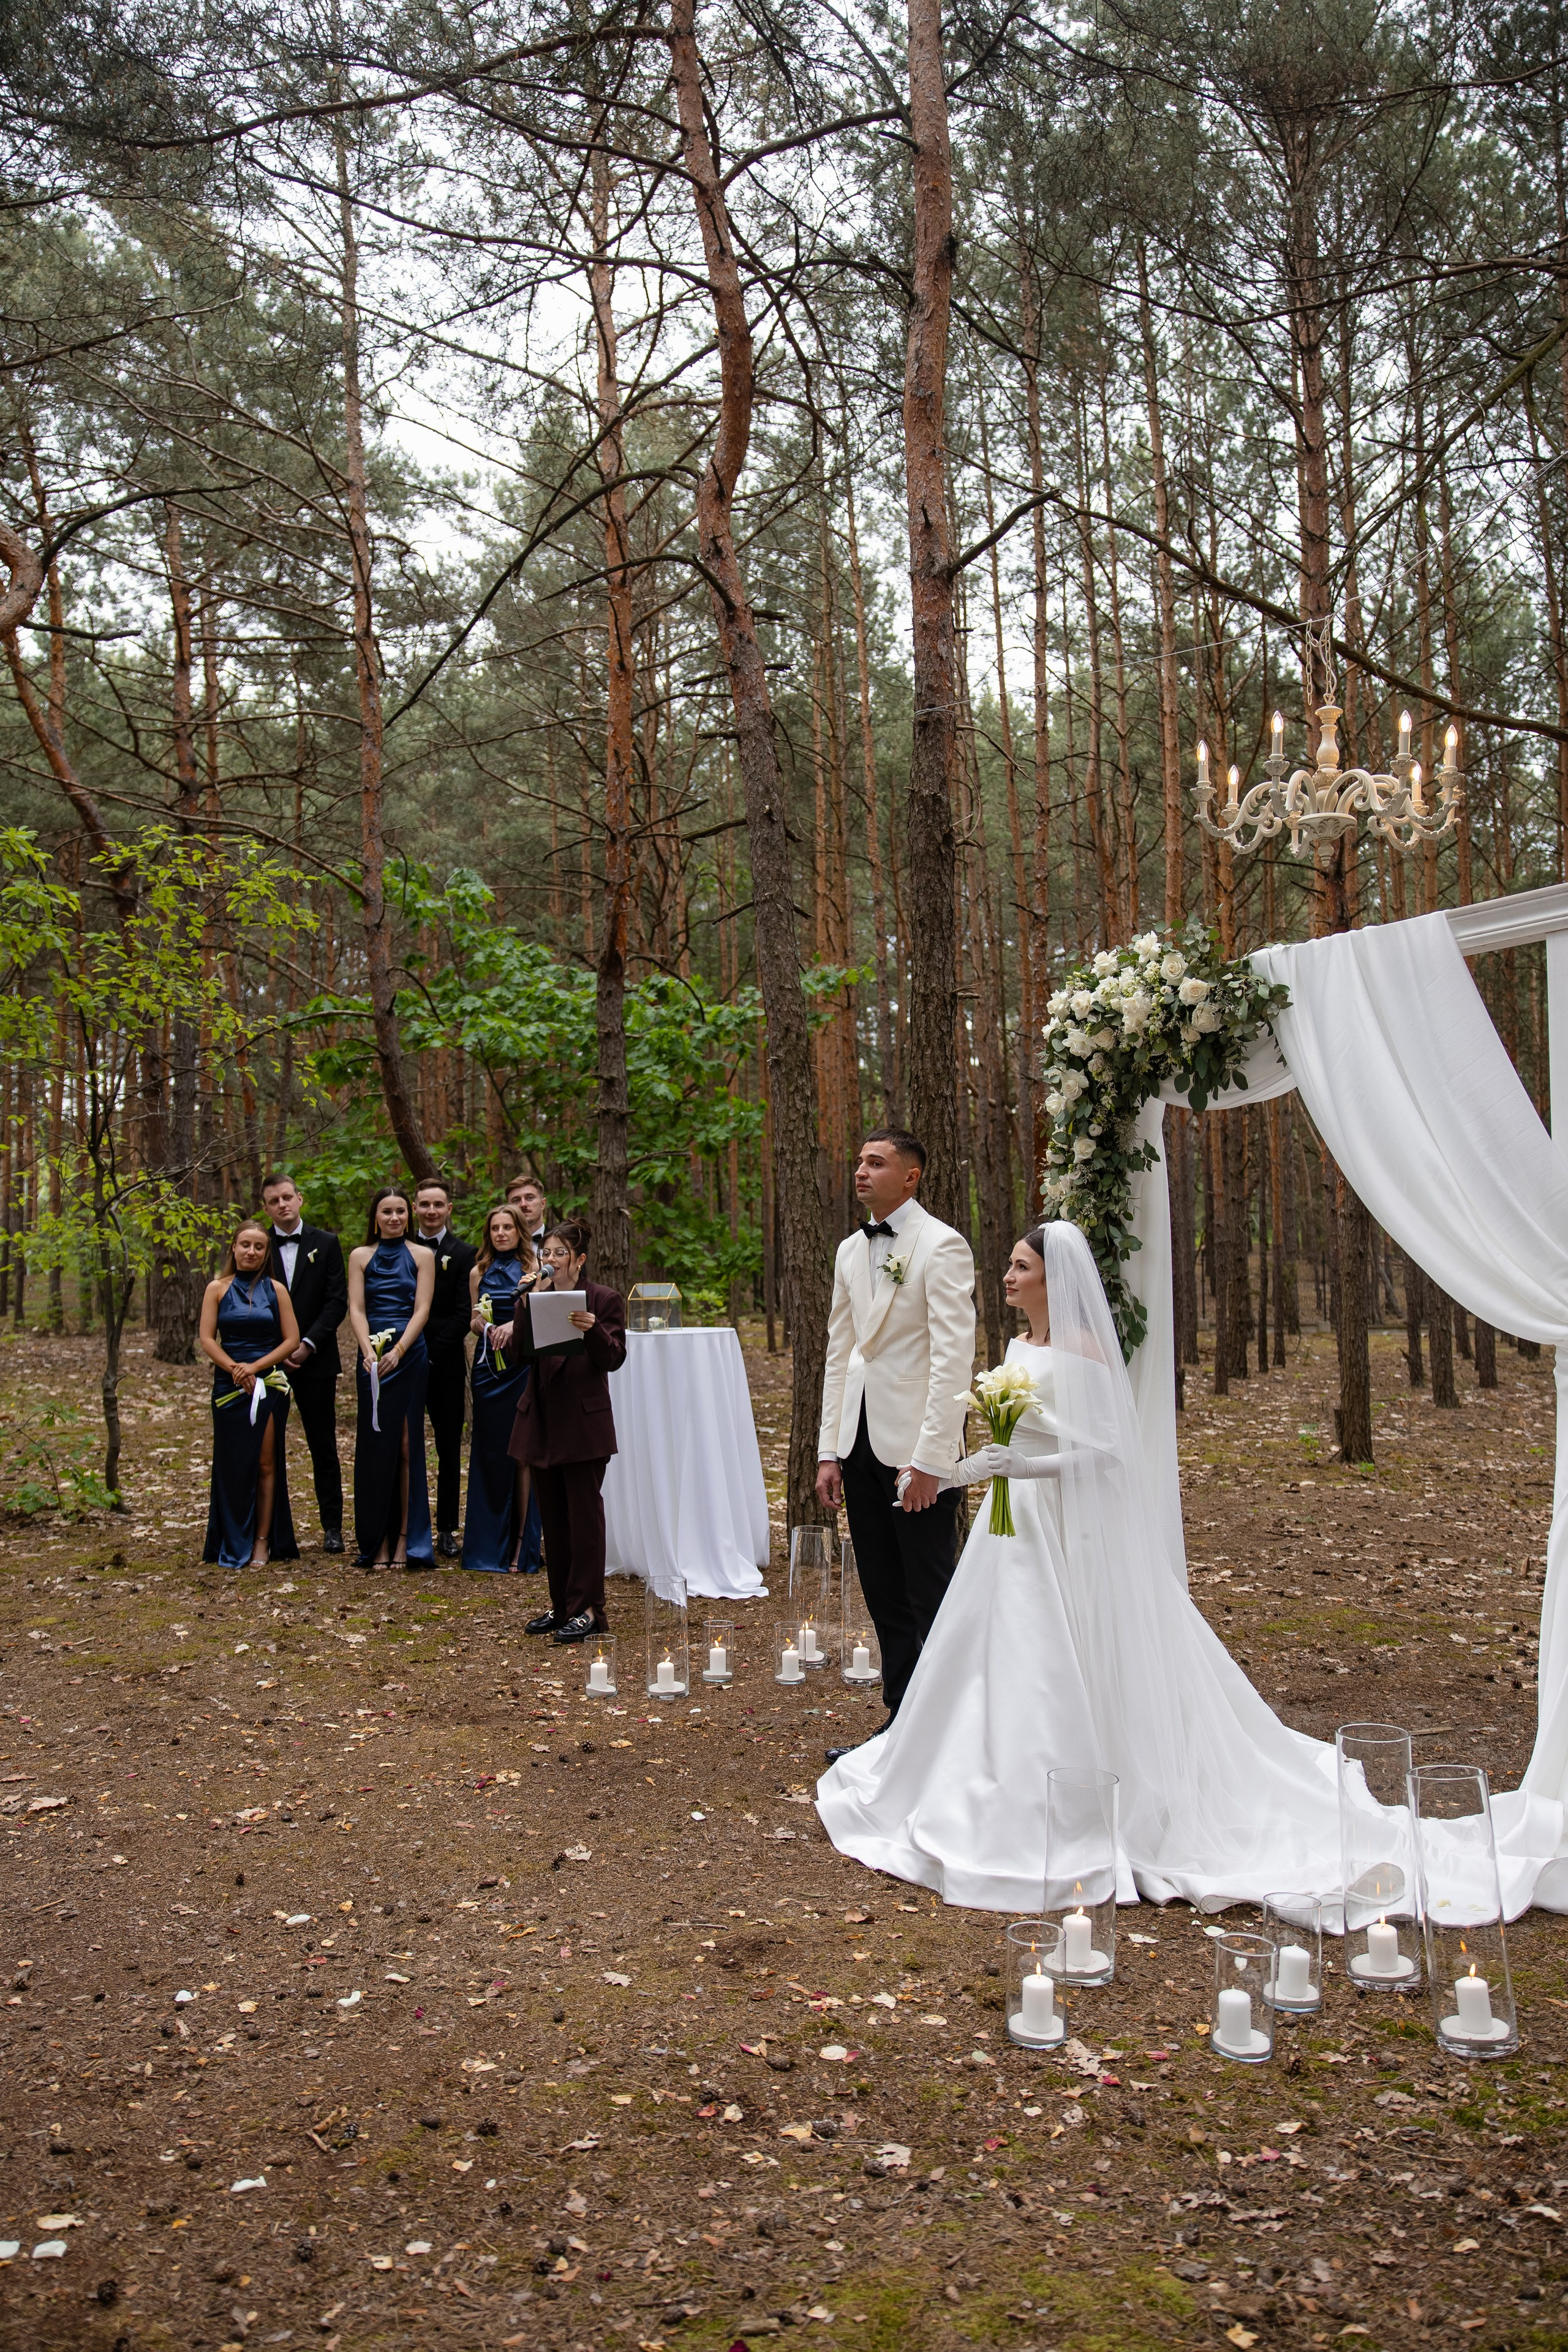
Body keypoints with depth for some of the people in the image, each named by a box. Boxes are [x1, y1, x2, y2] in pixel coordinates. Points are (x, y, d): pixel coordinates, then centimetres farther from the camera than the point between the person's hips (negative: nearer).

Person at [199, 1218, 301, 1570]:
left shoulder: (276, 1290, 5)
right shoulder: (217, 1289, 5)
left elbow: (291, 1340, 1)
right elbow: (206, 1338, -1)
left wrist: (256, 1366, -10)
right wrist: (234, 1368, -14)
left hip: (269, 1385, 0)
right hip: (229, 1386, 0)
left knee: (266, 1463, 0)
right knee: (233, 1465, 2)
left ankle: (263, 1543, 6)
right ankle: (234, 1547, 11)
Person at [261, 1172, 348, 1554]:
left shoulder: (326, 1243, 4)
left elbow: (338, 1300, -2)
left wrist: (308, 1344, -10)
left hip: (316, 1360, -1)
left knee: (323, 1446, 5)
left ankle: (332, 1526, 11)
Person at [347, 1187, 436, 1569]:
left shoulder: (422, 1257, 6)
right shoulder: (360, 1257, 10)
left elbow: (422, 1310, -2)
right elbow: (356, 1309, 1)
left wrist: (397, 1351, -16)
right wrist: (369, 1351, -16)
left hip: (410, 1357, -1)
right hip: (373, 1357, 1)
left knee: (406, 1445, -2)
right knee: (374, 1446, 0)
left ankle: (405, 1540, 1)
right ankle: (377, 1541, 6)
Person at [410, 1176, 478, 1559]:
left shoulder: (465, 1254, 1)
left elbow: (464, 1314, -5)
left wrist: (430, 1349, -13)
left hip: (446, 1363, -2)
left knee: (449, 1450, 4)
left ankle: (447, 1528, 11)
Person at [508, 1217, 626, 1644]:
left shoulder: (604, 1299, -3)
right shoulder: (538, 1297, 10)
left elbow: (614, 1359, -8)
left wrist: (593, 1330, -26)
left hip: (584, 1421, -5)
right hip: (542, 1420, 5)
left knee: (584, 1514, -3)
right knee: (553, 1517, 10)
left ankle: (588, 1608, 3)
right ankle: (561, 1605, 19)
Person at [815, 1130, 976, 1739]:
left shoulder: (941, 1246, -9)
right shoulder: (851, 1251, 14)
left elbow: (953, 1359, -15)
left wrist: (929, 1459, -19)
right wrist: (829, 1452, 10)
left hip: (915, 1447, -7)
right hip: (861, 1443, 7)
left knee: (931, 1598, 1)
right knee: (884, 1596, 13)